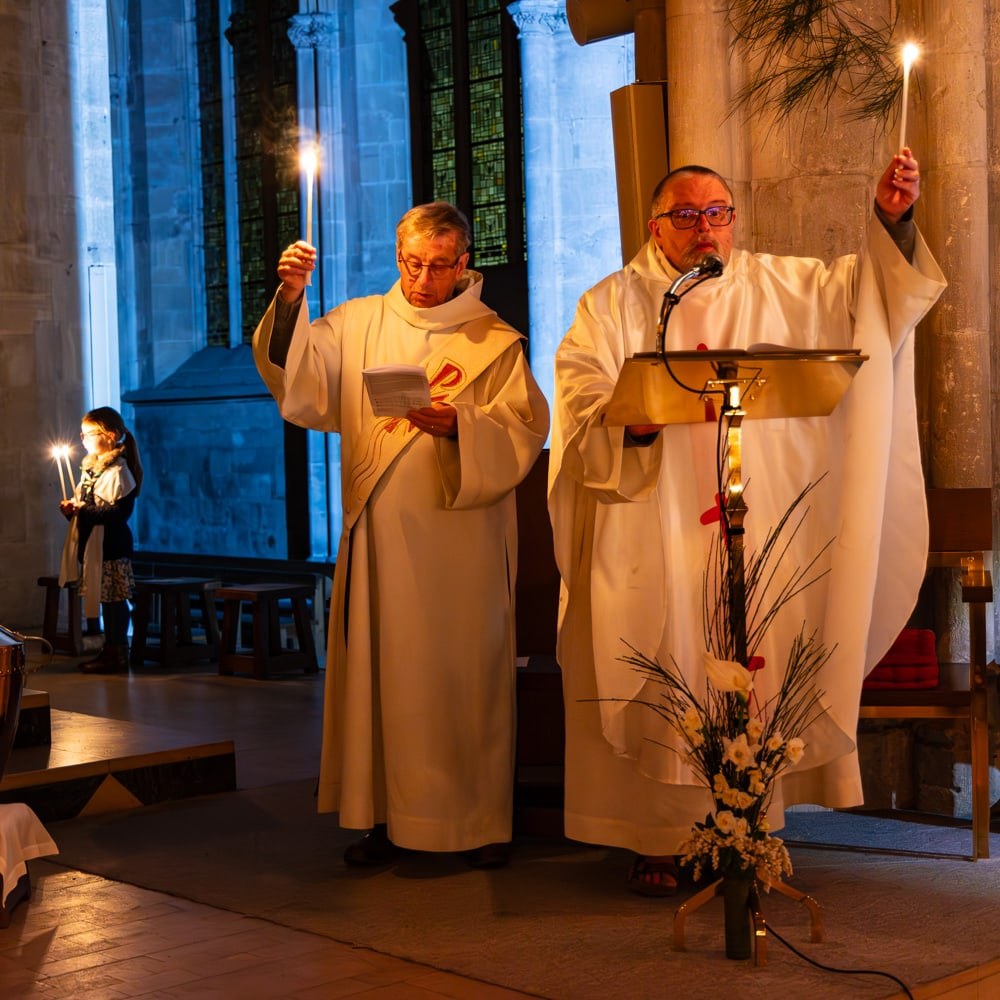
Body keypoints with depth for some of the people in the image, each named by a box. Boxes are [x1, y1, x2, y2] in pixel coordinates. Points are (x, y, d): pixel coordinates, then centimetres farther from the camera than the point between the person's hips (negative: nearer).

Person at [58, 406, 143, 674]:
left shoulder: (117, 471, -14)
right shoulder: (90, 466, 15)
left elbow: (120, 512, -20)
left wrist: (83, 510, -19)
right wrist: (72, 508, 2)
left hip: (110, 543, -9)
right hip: (91, 541, 9)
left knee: (113, 598, -4)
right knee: (104, 598, 13)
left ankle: (118, 654, 2)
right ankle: (110, 650, 21)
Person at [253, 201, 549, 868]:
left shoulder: (496, 342, 6)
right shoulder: (359, 324, 11)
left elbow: (524, 431, -4)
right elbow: (299, 377, -2)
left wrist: (457, 425, -21)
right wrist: (291, 300, -16)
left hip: (461, 542, -2)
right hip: (379, 538, 2)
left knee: (465, 675, 0)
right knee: (381, 673, 3)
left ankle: (481, 820, 9)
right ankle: (385, 817, 11)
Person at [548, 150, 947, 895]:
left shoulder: (779, 287, 14)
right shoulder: (613, 304, 8)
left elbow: (860, 291, 4)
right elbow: (578, 403, -2)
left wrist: (891, 221, -12)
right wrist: (634, 420, -21)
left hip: (758, 534, 2)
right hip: (655, 544, -2)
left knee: (752, 680, 1)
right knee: (662, 686, -3)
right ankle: (661, 841, 4)